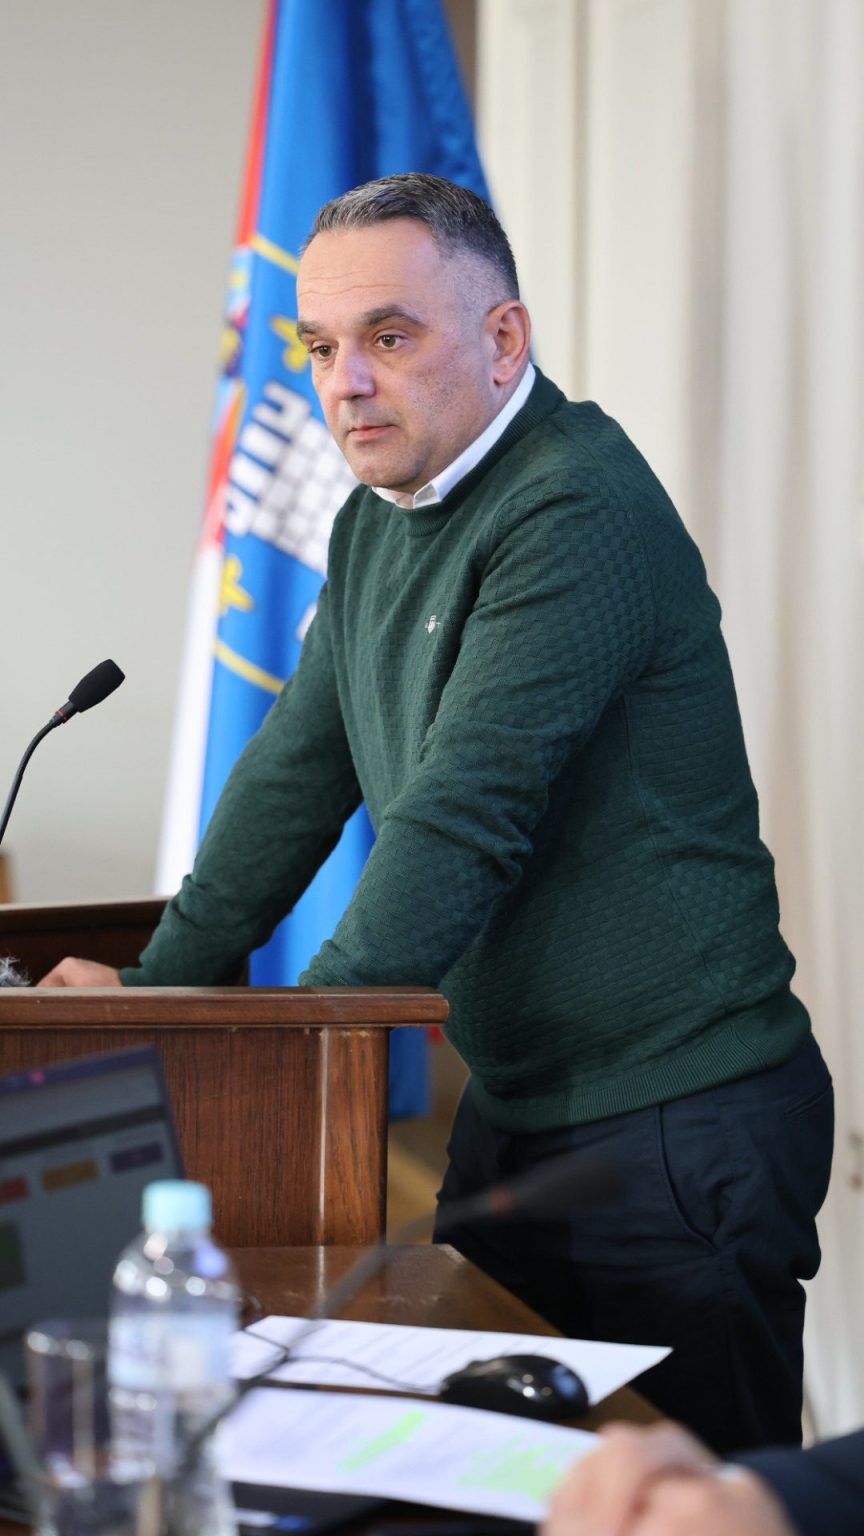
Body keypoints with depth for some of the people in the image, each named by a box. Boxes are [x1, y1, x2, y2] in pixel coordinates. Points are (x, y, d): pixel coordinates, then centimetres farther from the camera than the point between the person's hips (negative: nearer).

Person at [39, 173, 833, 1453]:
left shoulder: (580, 511, -19)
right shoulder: (378, 524, 12)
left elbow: (465, 813, -26)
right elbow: (298, 772, 15)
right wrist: (155, 989, 11)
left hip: (677, 1121, -9)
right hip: (516, 1102, 9)